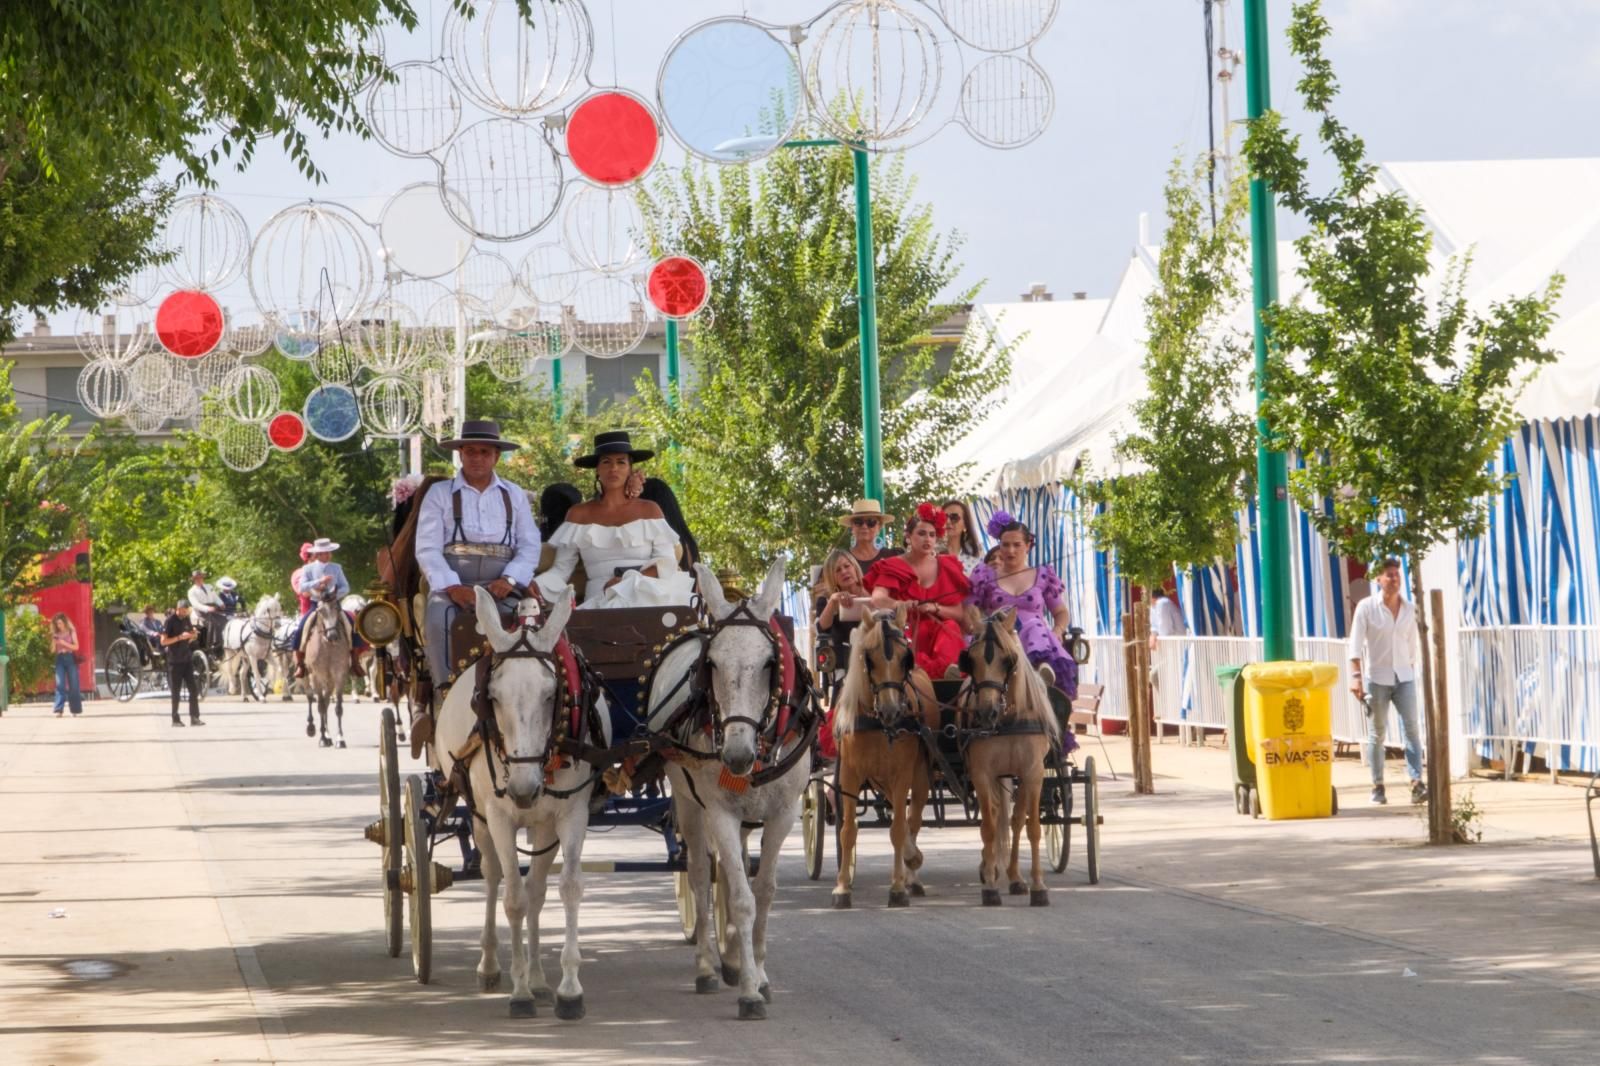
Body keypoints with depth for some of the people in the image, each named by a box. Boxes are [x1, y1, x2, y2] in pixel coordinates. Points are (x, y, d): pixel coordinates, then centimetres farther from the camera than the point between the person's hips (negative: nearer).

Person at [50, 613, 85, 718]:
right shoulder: (56, 634, 10)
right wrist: (54, 642, -11)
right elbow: (53, 650, 7)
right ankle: (58, 710, -14)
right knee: (59, 684, -10)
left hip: (70, 658, -1)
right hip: (60, 659, 1)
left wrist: (64, 643, -16)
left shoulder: (71, 632, 4)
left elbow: (76, 646, -3)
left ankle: (75, 710, 7)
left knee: (73, 685, 0)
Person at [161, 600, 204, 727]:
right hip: (175, 661, -6)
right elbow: (163, 641, -13)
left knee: (194, 689, 2)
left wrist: (193, 637, -4)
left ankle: (194, 718, 6)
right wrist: (180, 637, -23)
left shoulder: (186, 619, 9)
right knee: (175, 691, 0)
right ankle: (175, 719, 6)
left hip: (187, 659, 6)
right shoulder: (170, 620, -10)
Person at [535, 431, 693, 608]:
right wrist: (535, 586, -13)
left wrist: (627, 580, -13)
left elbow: (667, 563, 3)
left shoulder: (649, 510, 12)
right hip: (602, 600, -1)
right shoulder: (579, 515, 12)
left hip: (648, 593, 1)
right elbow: (561, 569, 9)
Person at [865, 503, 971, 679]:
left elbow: (960, 614, 7)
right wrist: (906, 605, -27)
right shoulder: (894, 567, 9)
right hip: (906, 633, -1)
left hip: (941, 634, 2)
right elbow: (877, 600, -10)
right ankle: (943, 669, -61)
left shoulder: (948, 567, 15)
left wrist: (935, 608, -12)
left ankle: (946, 664, -61)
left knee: (951, 626, -32)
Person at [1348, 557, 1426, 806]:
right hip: (1377, 678, -3)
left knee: (1411, 728, -9)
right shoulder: (1367, 607, -5)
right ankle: (1378, 787, 11)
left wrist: (1411, 670, 14)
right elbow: (1356, 643, -10)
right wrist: (1356, 676, -19)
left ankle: (1416, 783, -16)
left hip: (1404, 677, 3)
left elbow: (1413, 644, 15)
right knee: (1376, 733, 4)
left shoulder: (1409, 609, 7)